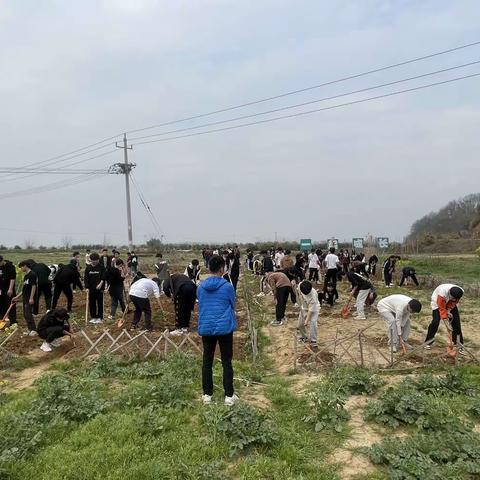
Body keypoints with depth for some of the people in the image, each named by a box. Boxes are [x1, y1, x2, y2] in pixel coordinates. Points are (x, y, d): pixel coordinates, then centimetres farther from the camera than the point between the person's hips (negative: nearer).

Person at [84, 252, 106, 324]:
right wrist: (87, 287, -6)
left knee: (100, 304, 3)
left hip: (99, 289, -3)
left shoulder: (101, 267, -4)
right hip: (91, 289, 3)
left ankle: (100, 318, 12)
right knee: (91, 304, 8)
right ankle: (93, 317, 20)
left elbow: (104, 277, -7)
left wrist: (100, 284, -22)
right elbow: (86, 278, 3)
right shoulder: (88, 268, 3)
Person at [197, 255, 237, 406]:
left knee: (207, 362, 13)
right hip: (224, 328, -3)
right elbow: (232, 306, 6)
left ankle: (207, 394, 19)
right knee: (226, 362, 8)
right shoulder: (228, 286, -8)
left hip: (206, 328, 3)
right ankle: (229, 395, 12)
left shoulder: (201, 287, 1)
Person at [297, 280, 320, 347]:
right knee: (300, 324, 8)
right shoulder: (300, 285, -26)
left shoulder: (313, 295, -39)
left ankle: (313, 340, -10)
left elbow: (311, 310, -32)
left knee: (312, 323, -22)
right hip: (304, 307, 6)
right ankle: (304, 337, 31)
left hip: (313, 308, -5)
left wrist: (307, 320, -30)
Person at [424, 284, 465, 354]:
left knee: (456, 322, -4)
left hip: (450, 303, 4)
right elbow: (442, 308, -33)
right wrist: (446, 321, -32)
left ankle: (459, 344, 7)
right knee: (435, 321, -14)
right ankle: (428, 342, 0)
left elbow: (454, 302, -11)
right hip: (438, 302, -4)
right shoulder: (442, 292, -43)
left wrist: (448, 310, -22)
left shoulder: (460, 292, -30)